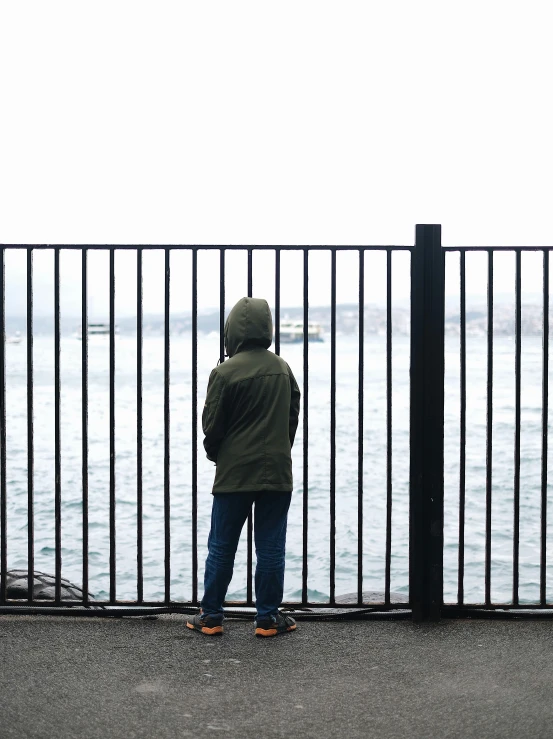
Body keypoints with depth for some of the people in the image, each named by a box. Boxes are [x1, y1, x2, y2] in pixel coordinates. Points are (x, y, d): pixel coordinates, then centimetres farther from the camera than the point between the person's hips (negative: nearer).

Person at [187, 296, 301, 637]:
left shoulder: (226, 372, -11)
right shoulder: (283, 369, 3)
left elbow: (212, 425, -6)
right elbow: (294, 416, 11)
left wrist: (215, 453, 13)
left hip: (234, 473, -3)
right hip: (277, 472, 3)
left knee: (221, 547, 7)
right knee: (271, 547, 8)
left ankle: (211, 616, 13)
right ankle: (268, 617, 12)